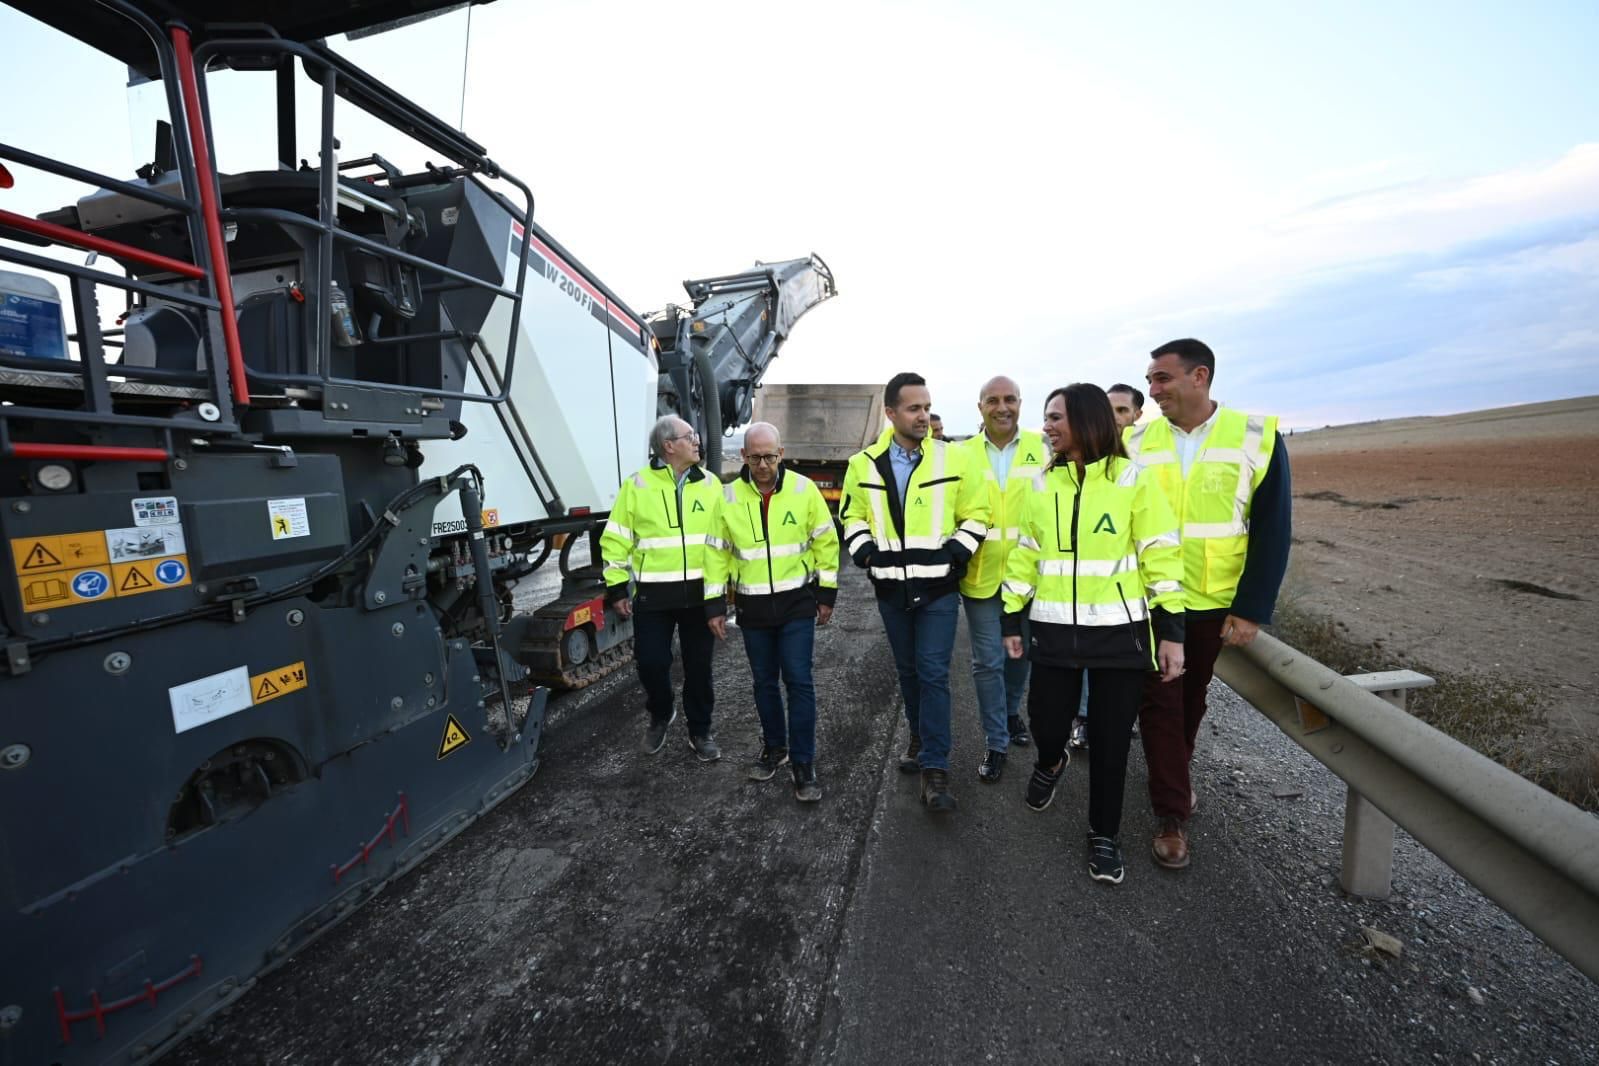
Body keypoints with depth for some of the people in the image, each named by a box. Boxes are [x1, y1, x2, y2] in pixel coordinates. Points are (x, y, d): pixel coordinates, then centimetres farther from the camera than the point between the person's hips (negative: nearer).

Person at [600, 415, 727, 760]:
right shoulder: (637, 485, -3)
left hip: (699, 593, 2)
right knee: (651, 663, 4)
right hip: (653, 594, -2)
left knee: (698, 666, 10)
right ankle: (660, 715, 35)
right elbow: (615, 540, -1)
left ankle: (700, 731, 29)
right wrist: (617, 588, -4)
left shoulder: (710, 484, 5)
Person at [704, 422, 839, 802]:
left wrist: (826, 594, 0)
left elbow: (825, 542, -1)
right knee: (765, 682, 14)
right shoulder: (728, 496, -3)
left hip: (797, 603, -2)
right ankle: (774, 747, 34)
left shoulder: (803, 488, -7)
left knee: (798, 681, -2)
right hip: (753, 607, 2)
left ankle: (802, 763, 11)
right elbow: (717, 552, 2)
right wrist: (715, 604, 0)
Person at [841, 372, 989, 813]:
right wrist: (865, 551, -5)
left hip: (938, 588, -2)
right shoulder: (864, 464, 0)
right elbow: (852, 515, 11)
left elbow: (977, 513, 3)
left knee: (933, 672, -4)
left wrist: (956, 552, -11)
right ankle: (922, 739, 38)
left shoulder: (952, 459, -5)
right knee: (908, 670, 17)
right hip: (891, 588, 3)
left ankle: (935, 769, 6)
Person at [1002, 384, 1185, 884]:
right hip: (1056, 630, 3)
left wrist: (1171, 628, -6)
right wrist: (1012, 619, 9)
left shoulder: (1133, 479, -4)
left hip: (1119, 631, -2)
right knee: (1045, 721, 7)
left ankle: (1105, 834, 30)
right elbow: (1026, 555, 9)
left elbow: (1160, 555, -3)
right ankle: (1050, 763, 45)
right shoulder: (1043, 483, 6)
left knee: (1110, 740, 8)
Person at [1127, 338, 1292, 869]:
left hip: (1216, 604, 0)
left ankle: (1175, 776, 42)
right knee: (1160, 701, 1)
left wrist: (1251, 609, -11)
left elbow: (1272, 529, -7)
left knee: (1192, 698, 18)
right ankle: (1172, 815, 14)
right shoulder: (1137, 442, -3)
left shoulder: (1256, 436, -7)